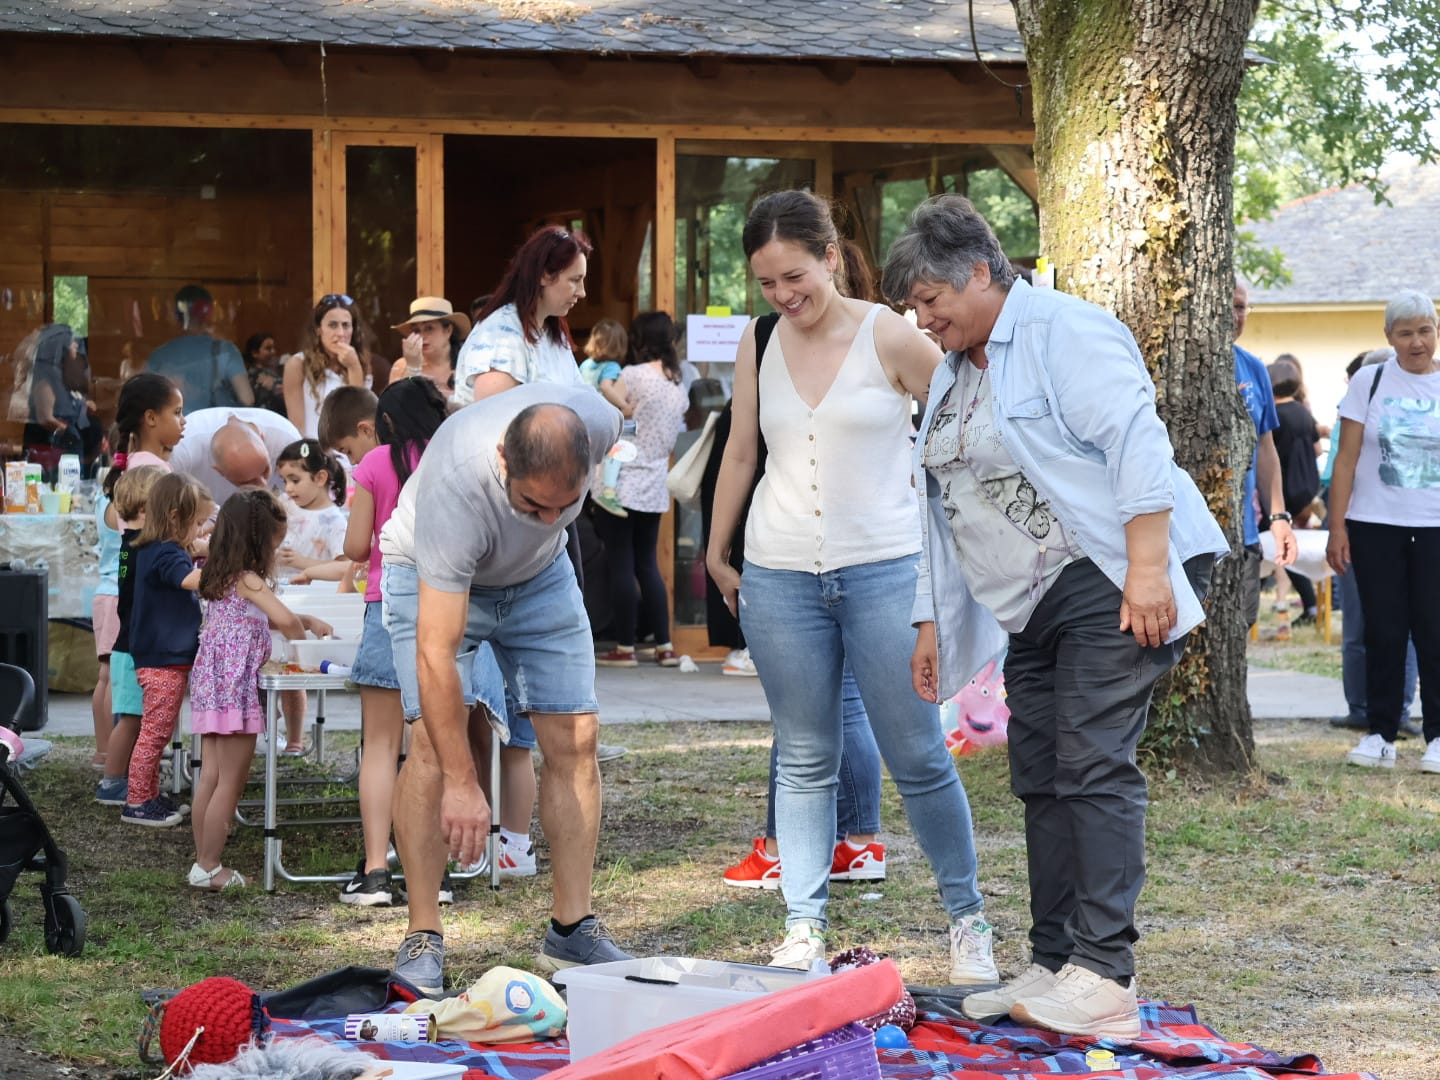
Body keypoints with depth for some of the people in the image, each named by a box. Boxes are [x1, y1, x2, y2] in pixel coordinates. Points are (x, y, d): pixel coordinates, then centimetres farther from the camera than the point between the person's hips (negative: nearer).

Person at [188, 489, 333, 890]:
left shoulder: (221, 577, 14)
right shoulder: (247, 580, -14)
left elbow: (264, 617, 27)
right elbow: (284, 620, -27)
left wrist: (307, 621, 16)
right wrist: (301, 639, -5)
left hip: (210, 687, 9)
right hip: (235, 689, -9)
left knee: (210, 778, 11)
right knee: (230, 782, -3)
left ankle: (203, 863, 15)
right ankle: (209, 867, -1)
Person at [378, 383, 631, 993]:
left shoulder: (598, 423, -32)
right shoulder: (455, 489, -43)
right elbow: (434, 653, -42)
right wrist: (462, 783, -43)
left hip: (540, 574, 4)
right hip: (433, 577, -4)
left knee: (575, 739, -6)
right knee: (435, 739, -21)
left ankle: (571, 930, 1)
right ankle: (422, 939, -15)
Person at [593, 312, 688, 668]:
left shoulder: (632, 376, -11)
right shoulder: (679, 386, 9)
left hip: (622, 482, -7)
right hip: (655, 486, 7)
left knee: (620, 565, -1)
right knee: (647, 564, 14)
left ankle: (624, 647, 2)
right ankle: (664, 645, 13)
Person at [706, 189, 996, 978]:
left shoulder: (888, 338, -5)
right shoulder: (759, 345, 6)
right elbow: (740, 453, 17)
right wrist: (715, 554, 22)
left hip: (884, 571, -3)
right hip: (780, 578, 3)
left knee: (918, 757, 1)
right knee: (804, 760, 6)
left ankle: (967, 919, 14)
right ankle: (803, 928, 10)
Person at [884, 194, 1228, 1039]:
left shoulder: (1063, 332, -9)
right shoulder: (953, 374, 19)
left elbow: (1136, 444, -19)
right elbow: (946, 504, 24)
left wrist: (1147, 570, -25)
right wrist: (931, 620, 21)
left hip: (1110, 581, -9)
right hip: (1036, 604, 9)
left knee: (1093, 765, -15)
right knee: (1041, 779, 6)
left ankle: (1104, 977, -16)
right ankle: (1054, 967, 10)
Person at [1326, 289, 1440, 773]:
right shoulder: (1369, 384, 3)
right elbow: (1346, 460, 2)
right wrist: (1337, 528, -3)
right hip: (1376, 527, 0)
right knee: (1384, 633, 4)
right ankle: (1380, 735, 12)